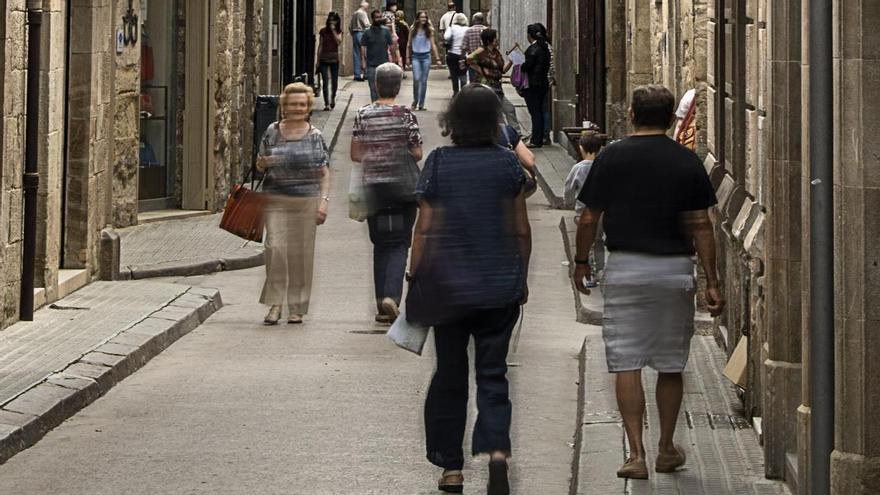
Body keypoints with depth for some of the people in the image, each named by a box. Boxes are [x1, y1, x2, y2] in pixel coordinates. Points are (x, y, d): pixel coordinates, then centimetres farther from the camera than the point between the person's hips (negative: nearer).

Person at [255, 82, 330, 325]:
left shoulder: (315, 136, 5)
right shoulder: (272, 132, 6)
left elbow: (324, 173, 6)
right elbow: (259, 166, 15)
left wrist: (323, 201, -4)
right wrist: (263, 163, -8)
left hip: (307, 201, 0)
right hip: (276, 200, 0)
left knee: (302, 253, 2)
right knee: (275, 247, -12)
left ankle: (297, 308, 12)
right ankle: (275, 304, -5)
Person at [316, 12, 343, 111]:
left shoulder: (338, 31, 4)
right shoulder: (323, 31, 1)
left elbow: (339, 41, -15)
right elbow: (320, 46, 4)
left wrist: (333, 30, -18)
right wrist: (318, 60, 3)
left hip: (334, 59, 1)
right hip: (324, 59, -1)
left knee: (334, 81, 9)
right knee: (325, 81, -9)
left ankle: (333, 98, 35)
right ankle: (327, 103, -9)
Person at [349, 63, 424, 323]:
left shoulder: (363, 115, -1)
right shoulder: (406, 114, -8)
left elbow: (355, 154, 0)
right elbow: (417, 153, -7)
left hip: (373, 187, 3)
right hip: (403, 186, -3)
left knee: (381, 244, 12)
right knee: (400, 243, 2)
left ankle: (382, 305, 11)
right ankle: (392, 295, -17)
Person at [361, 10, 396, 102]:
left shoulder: (386, 31, 4)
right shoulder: (367, 33, 0)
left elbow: (391, 46, 7)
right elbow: (363, 47, 0)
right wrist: (363, 62, -7)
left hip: (384, 64, 1)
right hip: (371, 65, -1)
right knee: (373, 88, 2)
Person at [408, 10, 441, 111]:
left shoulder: (429, 30, 4)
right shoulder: (413, 29, 2)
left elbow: (432, 44, 7)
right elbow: (409, 44, 7)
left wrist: (437, 57, 3)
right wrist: (408, 57, 6)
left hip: (426, 56, 1)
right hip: (416, 56, -1)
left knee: (424, 80, 2)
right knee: (416, 79, -14)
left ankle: (421, 104, 9)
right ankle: (415, 100, 5)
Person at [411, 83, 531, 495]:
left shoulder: (438, 164, -6)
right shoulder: (508, 164, -2)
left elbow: (425, 230, -6)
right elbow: (522, 231, 2)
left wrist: (415, 280, 3)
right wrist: (521, 279, 14)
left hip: (449, 285, -1)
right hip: (500, 287, 1)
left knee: (450, 375, 11)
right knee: (492, 375, 7)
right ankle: (497, 449, -16)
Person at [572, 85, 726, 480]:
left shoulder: (610, 158, -2)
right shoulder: (687, 162, -1)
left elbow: (589, 219, 0)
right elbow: (700, 225, -2)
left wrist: (581, 262, 15)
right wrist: (711, 281, 2)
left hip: (625, 268, -1)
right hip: (674, 269, 1)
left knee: (626, 363, 0)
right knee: (670, 365, 12)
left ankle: (636, 454, -7)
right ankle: (667, 450, 22)